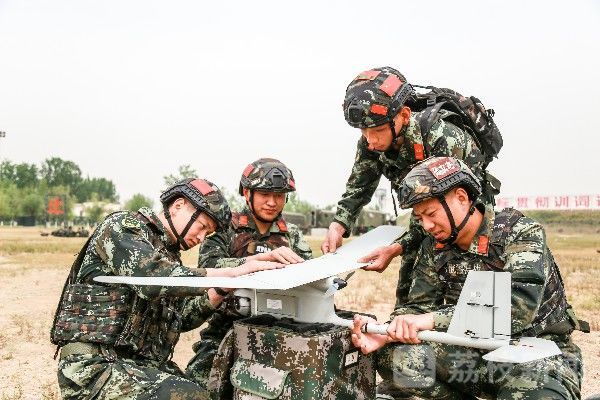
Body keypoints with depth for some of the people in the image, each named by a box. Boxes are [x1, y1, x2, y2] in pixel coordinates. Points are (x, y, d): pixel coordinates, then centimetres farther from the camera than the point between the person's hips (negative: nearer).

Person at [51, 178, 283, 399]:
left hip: (145, 365, 9)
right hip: (95, 366, -8)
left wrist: (223, 287, -1)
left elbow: (182, 318, 14)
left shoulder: (168, 255, 18)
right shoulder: (123, 226, -7)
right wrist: (233, 272, -23)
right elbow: (155, 279, -25)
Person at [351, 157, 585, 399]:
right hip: (477, 351, 5)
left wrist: (432, 319, -37)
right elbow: (419, 306, 0)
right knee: (394, 357, -18)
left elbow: (517, 308, -29)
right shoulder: (434, 248, 3)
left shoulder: (521, 233, -13)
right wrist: (385, 334, -23)